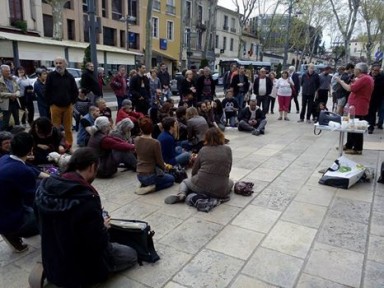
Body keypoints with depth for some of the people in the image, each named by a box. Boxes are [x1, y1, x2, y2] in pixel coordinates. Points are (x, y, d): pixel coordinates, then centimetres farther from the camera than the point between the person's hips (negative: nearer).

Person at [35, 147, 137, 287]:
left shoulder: (45, 188, -10)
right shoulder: (86, 198, -34)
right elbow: (98, 243, -26)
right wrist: (103, 227, -5)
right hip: (81, 269, -8)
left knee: (112, 245, 30)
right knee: (131, 254, 13)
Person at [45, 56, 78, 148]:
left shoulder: (70, 77, 6)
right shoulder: (51, 76, 1)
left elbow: (75, 91, 11)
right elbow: (47, 91, 2)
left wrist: (72, 102, 4)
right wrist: (51, 103, -1)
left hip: (68, 106, 2)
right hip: (55, 106, -2)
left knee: (68, 128, 7)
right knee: (55, 128, 0)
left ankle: (69, 145, 17)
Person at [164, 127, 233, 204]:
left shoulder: (203, 150, 1)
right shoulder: (228, 149, 1)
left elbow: (194, 171, 5)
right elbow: (228, 170, 6)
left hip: (200, 186, 0)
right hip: (220, 190, 0)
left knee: (185, 181, 28)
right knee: (230, 182, 32)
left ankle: (181, 194, -3)